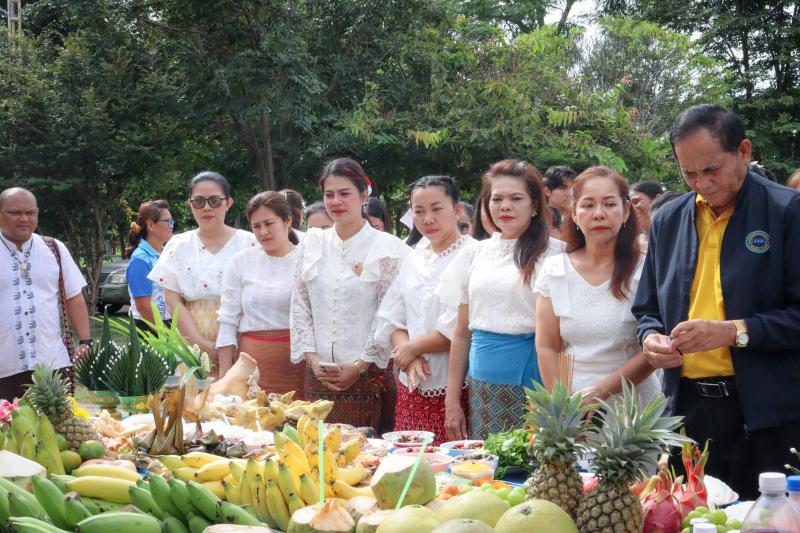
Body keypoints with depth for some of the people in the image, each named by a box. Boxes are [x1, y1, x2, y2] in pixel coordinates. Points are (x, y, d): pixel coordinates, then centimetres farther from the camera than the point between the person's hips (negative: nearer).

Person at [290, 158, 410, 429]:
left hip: (369, 373, -3)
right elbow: (299, 305, 10)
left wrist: (360, 366, -9)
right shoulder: (312, 243, 10)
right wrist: (311, 357, 0)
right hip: (318, 374, 4)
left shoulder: (387, 248, -2)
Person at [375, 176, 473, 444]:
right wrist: (410, 359, -6)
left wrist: (412, 348, -4)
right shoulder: (412, 260, 15)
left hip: (455, 389, -5)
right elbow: (390, 320, 11)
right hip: (412, 389, 6)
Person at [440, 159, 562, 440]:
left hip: (532, 382, -3)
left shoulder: (552, 254, -2)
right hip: (483, 388, 3)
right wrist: (452, 400, 10)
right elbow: (462, 332, 13)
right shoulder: (475, 254, 10)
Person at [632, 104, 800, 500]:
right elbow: (647, 309, 18)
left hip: (767, 413, -4)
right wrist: (651, 337, -2)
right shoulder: (668, 220, 10)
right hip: (688, 406, 4)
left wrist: (734, 331, -19)